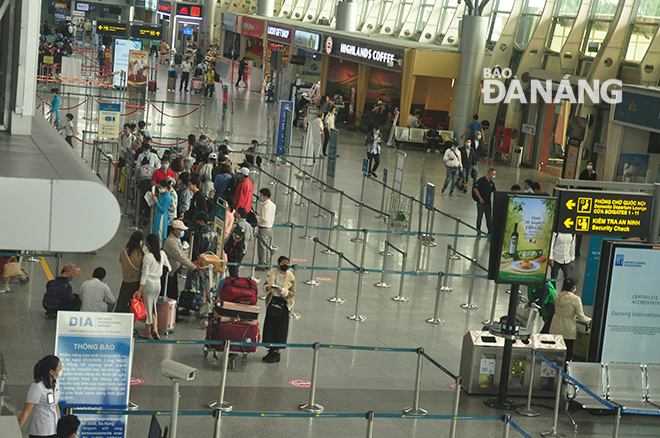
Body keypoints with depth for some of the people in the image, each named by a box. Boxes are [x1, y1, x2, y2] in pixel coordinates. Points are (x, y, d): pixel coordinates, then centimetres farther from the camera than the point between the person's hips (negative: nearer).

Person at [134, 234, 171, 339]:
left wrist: (140, 290, -13)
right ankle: (155, 329, 2)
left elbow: (145, 274, -16)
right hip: (158, 283, 6)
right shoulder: (162, 254, 1)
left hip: (148, 284, -6)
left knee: (148, 308, 6)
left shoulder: (148, 256, -17)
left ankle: (148, 333, 16)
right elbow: (168, 268, 12)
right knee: (153, 307, 18)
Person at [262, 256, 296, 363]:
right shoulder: (272, 274, 2)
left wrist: (283, 291, -22)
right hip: (272, 301, 3)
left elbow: (292, 293, -5)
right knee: (270, 325, 6)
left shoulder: (291, 277, -5)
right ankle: (271, 350, 20)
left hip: (283, 303, -3)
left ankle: (278, 353, 6)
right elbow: (265, 285, 11)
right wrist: (266, 288, -13)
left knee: (281, 328, 0)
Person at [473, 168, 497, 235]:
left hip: (488, 203, 6)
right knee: (479, 217, 5)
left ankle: (490, 231, 13)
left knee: (489, 218, 7)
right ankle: (478, 231, 16)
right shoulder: (481, 180, -10)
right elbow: (475, 189, -14)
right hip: (481, 203, -5)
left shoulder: (492, 182, 10)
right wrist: (480, 198, -17)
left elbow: (494, 191, 18)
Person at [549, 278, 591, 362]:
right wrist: (589, 319, 12)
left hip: (555, 329, 5)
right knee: (567, 354, 5)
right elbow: (581, 317, -10)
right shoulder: (575, 299, -15)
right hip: (567, 331, -5)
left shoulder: (558, 296, 2)